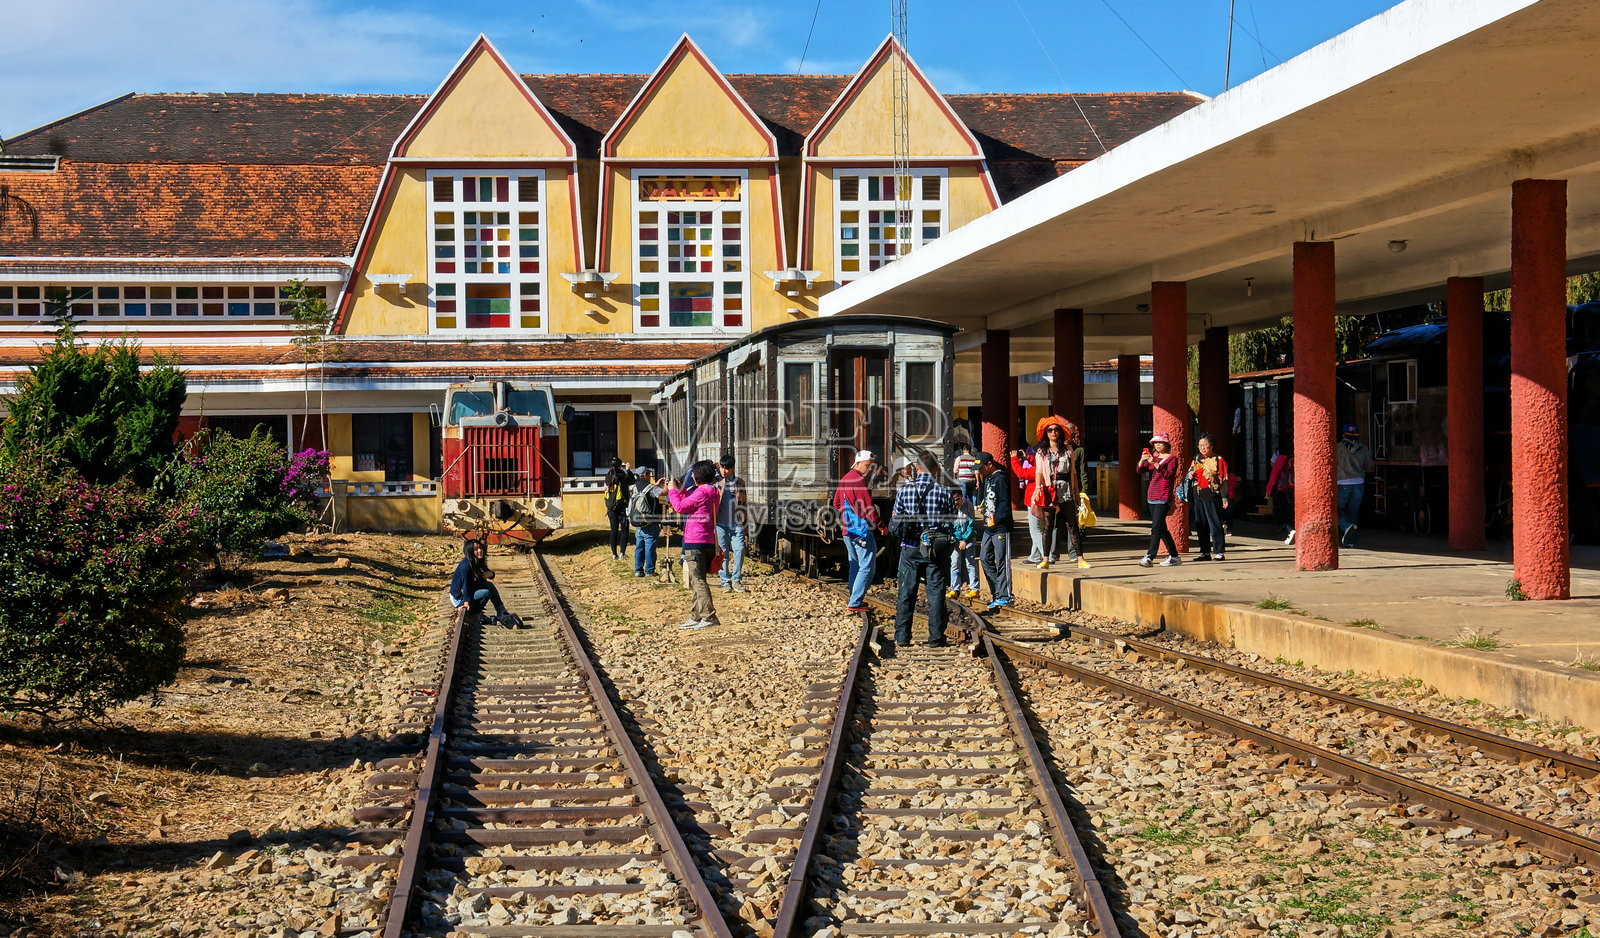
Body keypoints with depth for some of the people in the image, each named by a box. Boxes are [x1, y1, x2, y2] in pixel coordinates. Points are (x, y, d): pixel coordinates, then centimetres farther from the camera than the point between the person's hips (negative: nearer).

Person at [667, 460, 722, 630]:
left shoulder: (702, 492, -15)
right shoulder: (712, 492, 15)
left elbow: (680, 507, -12)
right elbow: (690, 504, 26)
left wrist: (672, 490, 2)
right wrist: (680, 489, 27)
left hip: (696, 543, -10)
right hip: (708, 543, 10)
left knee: (698, 581, -9)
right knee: (696, 581, 16)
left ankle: (709, 617, -12)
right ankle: (695, 618, 22)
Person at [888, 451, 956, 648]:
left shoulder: (904, 489, -3)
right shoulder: (944, 491, -6)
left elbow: (895, 521, 3)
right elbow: (951, 522, 1)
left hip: (910, 549, 1)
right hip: (937, 549, -1)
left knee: (906, 593, 9)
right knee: (936, 593, 5)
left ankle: (902, 635, 9)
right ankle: (936, 637, 5)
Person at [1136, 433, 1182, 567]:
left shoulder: (1172, 459, -1)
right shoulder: (1153, 458, 18)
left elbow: (1169, 474, -17)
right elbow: (1140, 470, 8)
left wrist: (1155, 464, -24)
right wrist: (1142, 460, -12)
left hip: (1164, 497, -8)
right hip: (1152, 496, 8)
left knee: (1156, 526, -16)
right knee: (1161, 528, 10)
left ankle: (1150, 557, -23)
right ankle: (1174, 556, 17)